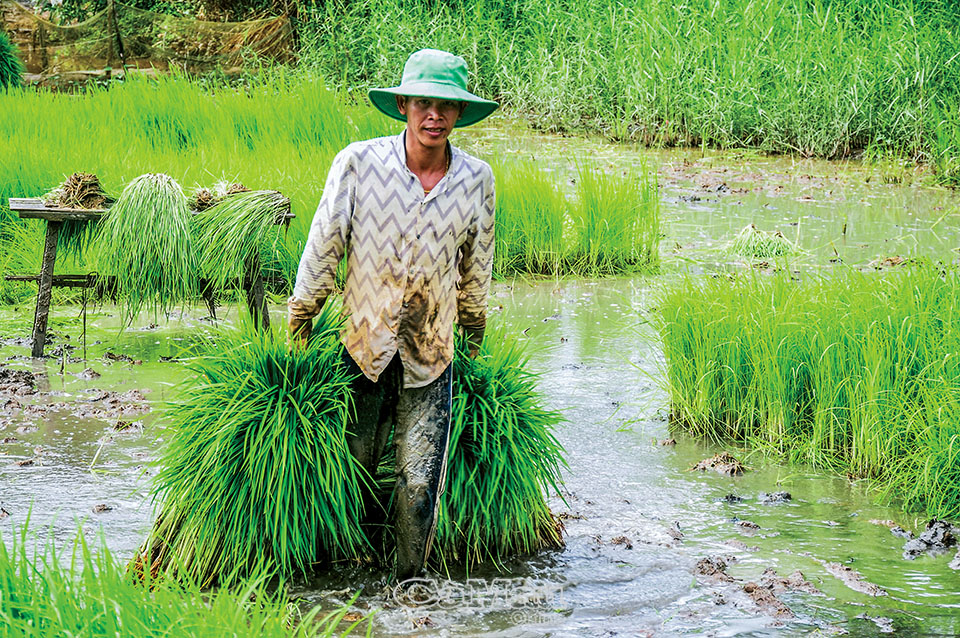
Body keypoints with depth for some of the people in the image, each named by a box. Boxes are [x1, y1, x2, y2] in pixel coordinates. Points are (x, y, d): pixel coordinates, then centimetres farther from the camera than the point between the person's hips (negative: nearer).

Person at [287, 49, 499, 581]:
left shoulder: (476, 178, -3)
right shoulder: (359, 163, -12)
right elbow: (323, 246, -2)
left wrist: (474, 335, 23)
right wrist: (298, 326, 5)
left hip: (431, 354, 1)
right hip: (362, 344, -1)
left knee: (420, 481, -1)